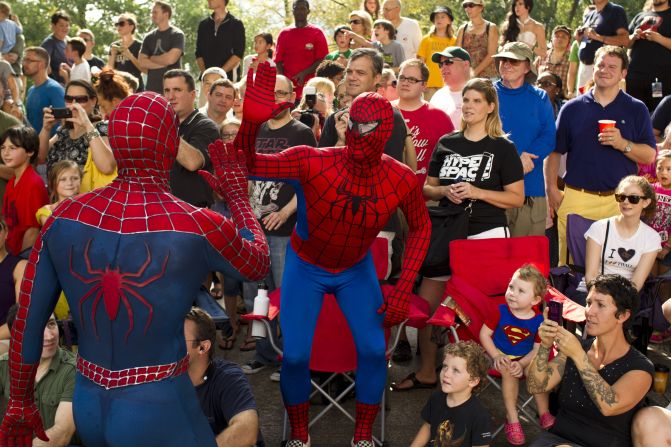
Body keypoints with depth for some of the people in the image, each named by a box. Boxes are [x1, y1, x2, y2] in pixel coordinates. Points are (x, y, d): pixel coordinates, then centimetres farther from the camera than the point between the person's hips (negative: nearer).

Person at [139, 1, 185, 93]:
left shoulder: (177, 34, -1)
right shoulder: (149, 37, 14)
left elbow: (171, 58, -14)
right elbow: (141, 62, 5)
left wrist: (152, 58, 3)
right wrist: (163, 63, -5)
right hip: (152, 86, 5)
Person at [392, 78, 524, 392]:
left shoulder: (503, 149, 1)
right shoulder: (446, 143, 11)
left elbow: (517, 198, -2)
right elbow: (427, 189, 15)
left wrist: (477, 192, -14)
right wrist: (445, 191, -7)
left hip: (486, 235, -4)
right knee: (426, 302, 4)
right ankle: (426, 372, 17)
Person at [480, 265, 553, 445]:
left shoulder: (539, 320, -10)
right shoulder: (501, 312, -11)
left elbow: (537, 349, -8)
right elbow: (484, 334, -6)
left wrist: (521, 364, -24)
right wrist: (496, 356, -17)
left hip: (525, 360, 1)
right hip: (502, 356, -1)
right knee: (509, 372, -31)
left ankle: (544, 414, -4)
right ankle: (512, 419, -19)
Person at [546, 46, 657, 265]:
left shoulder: (636, 109, 8)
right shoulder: (572, 108, 10)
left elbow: (649, 156, 3)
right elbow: (554, 152, 11)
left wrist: (623, 144, -14)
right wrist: (551, 189, 1)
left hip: (619, 201, 0)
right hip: (576, 199, 0)